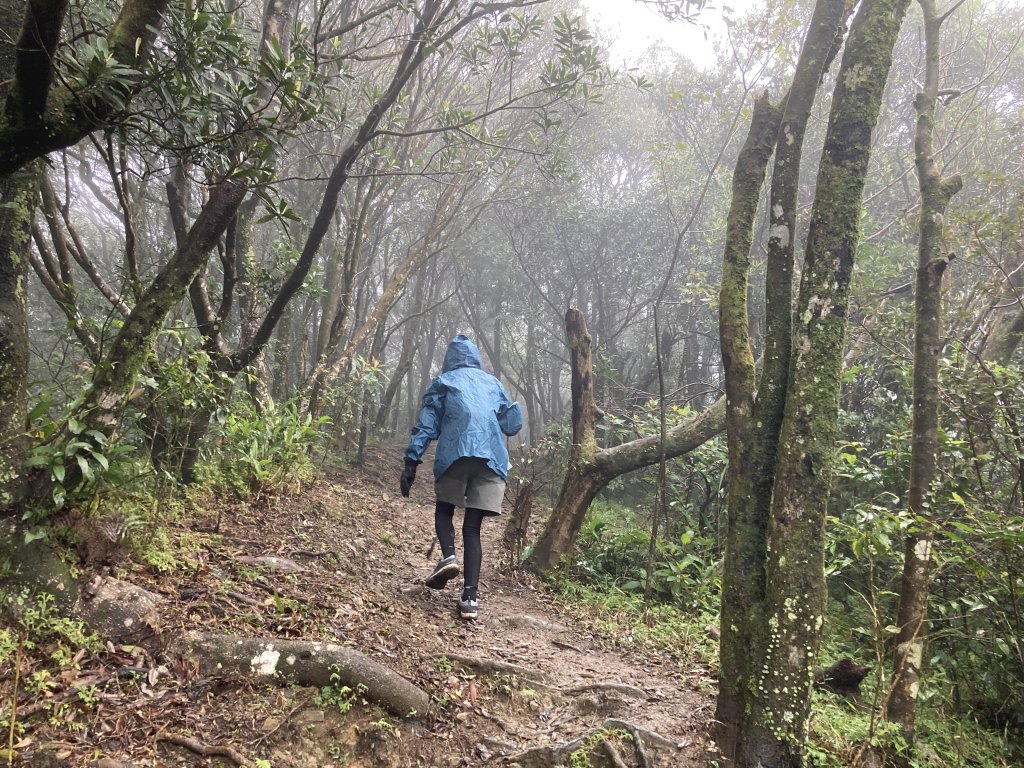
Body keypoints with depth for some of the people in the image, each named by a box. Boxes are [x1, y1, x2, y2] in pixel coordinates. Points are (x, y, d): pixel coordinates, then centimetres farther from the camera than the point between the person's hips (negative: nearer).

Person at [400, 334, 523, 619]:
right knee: (473, 527, 6)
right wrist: (512, 407, 44)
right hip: (492, 457, 2)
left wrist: (411, 462, 0)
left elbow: (426, 425, 4)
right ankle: (470, 597, -4)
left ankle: (448, 555, -8)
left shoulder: (443, 382, 15)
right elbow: (513, 424, 23)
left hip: (456, 454, -2)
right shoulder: (493, 383, 22)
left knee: (444, 509, 21)